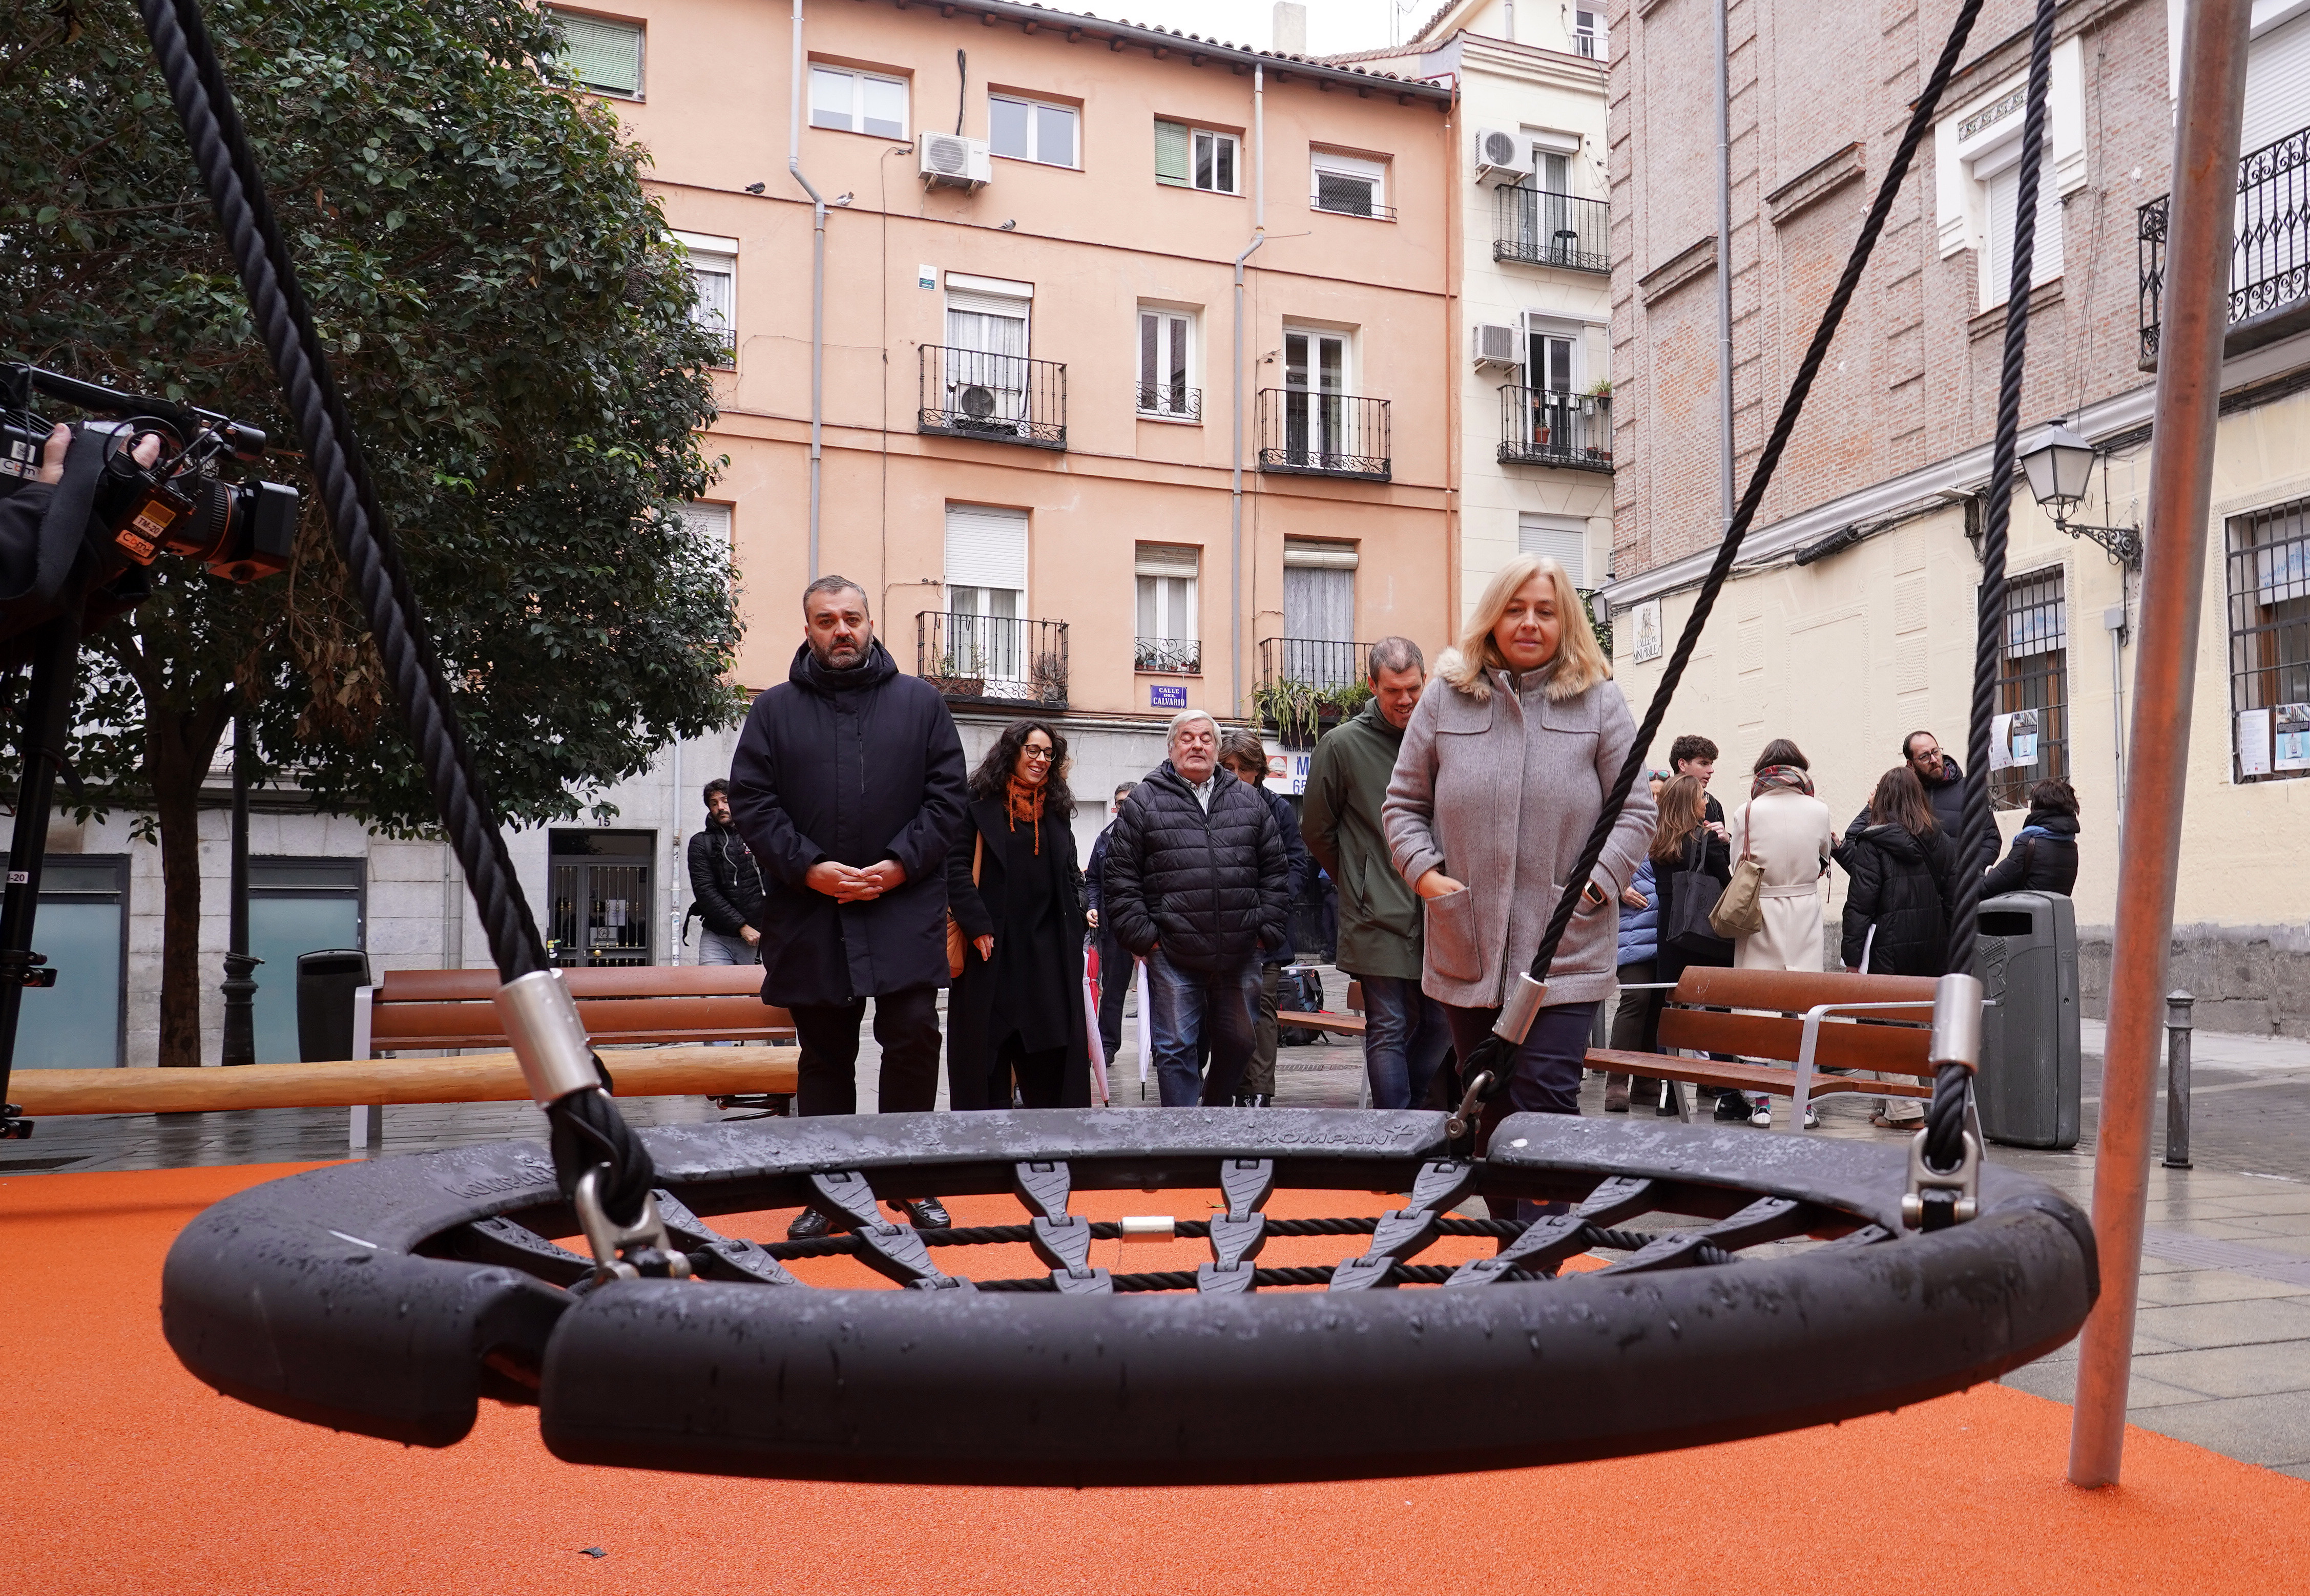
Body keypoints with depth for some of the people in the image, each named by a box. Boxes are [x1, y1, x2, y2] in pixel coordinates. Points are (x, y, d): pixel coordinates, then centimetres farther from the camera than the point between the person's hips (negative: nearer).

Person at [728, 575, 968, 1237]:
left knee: (914, 1036, -7)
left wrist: (901, 864, -8)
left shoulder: (920, 702, 8)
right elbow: (750, 802, 3)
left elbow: (949, 794, 4)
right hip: (809, 911, 1)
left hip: (905, 905, -1)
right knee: (824, 1055, 8)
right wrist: (807, 867, -10)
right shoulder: (775, 709, 9)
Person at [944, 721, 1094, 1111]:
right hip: (992, 947, -4)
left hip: (1048, 951, 4)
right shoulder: (980, 803, -1)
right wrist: (976, 924, -15)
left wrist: (1077, 919, 5)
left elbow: (1071, 874, 19)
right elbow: (956, 866, -8)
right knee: (988, 1048, 2)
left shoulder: (1057, 809, 15)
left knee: (1053, 1052, 2)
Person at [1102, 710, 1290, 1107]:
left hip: (1240, 955, 3)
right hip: (1172, 955, -3)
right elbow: (1120, 877, -1)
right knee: (1176, 1048, 0)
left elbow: (1276, 870, 13)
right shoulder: (1143, 802, 2)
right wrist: (1140, 936, -7)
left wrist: (1267, 927, 5)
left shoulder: (1250, 802, 11)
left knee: (1239, 1041, 15)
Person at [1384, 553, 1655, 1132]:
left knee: (1545, 1104, -9)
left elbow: (1635, 813, 5)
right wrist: (1423, 872, -4)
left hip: (1566, 955, -2)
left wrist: (1596, 883, -9)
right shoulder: (1446, 698, 7)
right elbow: (1403, 803, 12)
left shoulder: (1599, 701, 4)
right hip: (1465, 954, 3)